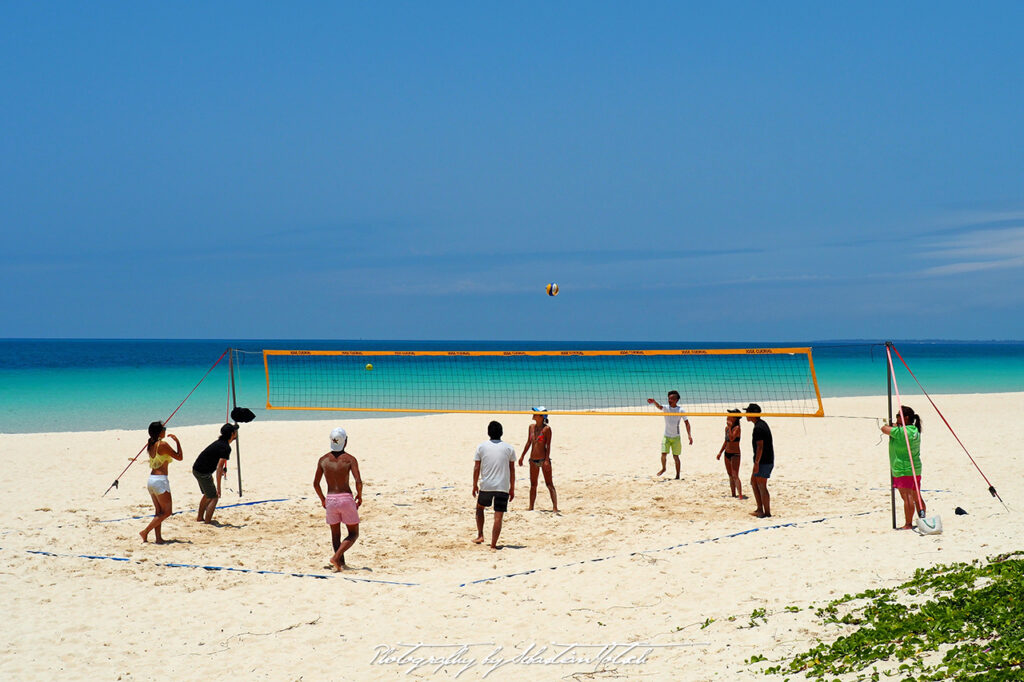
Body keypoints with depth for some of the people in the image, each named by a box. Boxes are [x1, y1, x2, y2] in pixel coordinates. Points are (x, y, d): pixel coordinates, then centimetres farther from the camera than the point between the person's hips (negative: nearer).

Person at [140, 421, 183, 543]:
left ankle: (158, 538, 9)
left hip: (151, 478, 8)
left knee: (159, 511, 13)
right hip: (160, 479, -8)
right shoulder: (163, 444, -13)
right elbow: (179, 457, -6)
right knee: (167, 512, -1)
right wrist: (177, 441, 3)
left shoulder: (150, 445, 9)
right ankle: (145, 532, -5)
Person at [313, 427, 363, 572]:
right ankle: (336, 557, -10)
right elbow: (358, 481, -16)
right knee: (353, 534, 9)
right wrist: (359, 496, 2)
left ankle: (341, 563, 12)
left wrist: (322, 499, 21)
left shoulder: (323, 460, 4)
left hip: (330, 500, 3)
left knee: (335, 535, 18)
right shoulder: (350, 459, -6)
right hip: (346, 498, -3)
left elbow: (316, 483, 6)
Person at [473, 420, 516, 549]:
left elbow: (476, 468, 3)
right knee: (498, 517, -1)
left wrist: (475, 485, 13)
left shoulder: (482, 447, 1)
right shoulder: (508, 448, 2)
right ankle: (493, 545, -5)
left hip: (485, 485, 1)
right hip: (503, 487, -1)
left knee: (480, 508, 26)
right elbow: (512, 470, 5)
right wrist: (512, 489, 11)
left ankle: (480, 535, 22)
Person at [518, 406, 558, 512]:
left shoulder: (546, 429, -11)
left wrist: (547, 460, -18)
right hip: (533, 460, 6)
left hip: (543, 459, -6)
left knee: (549, 484, -7)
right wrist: (522, 456, 15)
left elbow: (548, 445, -12)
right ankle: (531, 508, 21)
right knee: (533, 485, 13)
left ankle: (555, 508, -11)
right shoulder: (531, 427, 6)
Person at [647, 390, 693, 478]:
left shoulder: (680, 410, -6)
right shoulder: (666, 408, -4)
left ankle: (677, 475, 11)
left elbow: (686, 422, -1)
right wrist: (654, 402, -49)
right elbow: (659, 406, -26)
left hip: (676, 437, -1)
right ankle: (663, 468, 20)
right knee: (663, 453, -8)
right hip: (666, 436, 1)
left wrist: (689, 434, -11)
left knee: (675, 456, 0)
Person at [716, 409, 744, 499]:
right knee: (730, 475, 15)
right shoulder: (727, 428, 8)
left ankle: (740, 496, -21)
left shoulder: (737, 428, -15)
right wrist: (720, 452, 18)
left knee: (735, 476, -16)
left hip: (735, 454, -8)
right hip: (727, 453, 8)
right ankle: (733, 494, 24)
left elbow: (731, 438, -30)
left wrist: (730, 427, -25)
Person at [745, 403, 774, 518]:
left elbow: (760, 446, -22)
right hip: (767, 460, 11)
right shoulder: (762, 424, 14)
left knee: (761, 486, -5)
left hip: (764, 461, -11)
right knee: (754, 481, 16)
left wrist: (756, 463, -22)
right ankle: (760, 510, 19)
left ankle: (767, 513, 0)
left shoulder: (758, 428, -18)